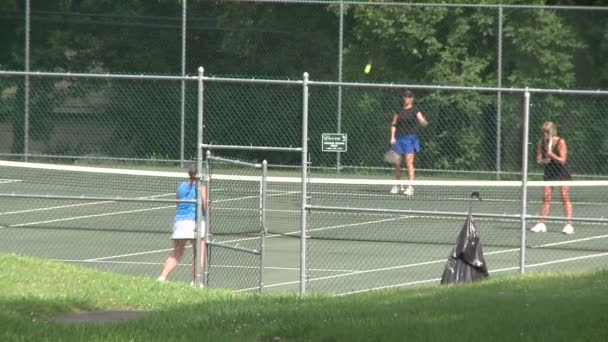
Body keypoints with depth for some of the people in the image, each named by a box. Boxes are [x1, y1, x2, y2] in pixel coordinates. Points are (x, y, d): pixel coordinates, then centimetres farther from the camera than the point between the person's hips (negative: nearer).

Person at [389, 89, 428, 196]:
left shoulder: (414, 111, 0)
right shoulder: (399, 111, 11)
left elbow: (423, 123, -8)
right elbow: (394, 124, 12)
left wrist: (424, 120, -31)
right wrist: (392, 137, 2)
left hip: (409, 138, -4)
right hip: (398, 139, 4)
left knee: (409, 162, -10)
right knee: (397, 163, 4)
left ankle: (410, 187, -10)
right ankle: (397, 185, 18)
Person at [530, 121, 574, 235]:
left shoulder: (560, 142, -18)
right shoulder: (541, 142, -5)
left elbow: (562, 160, -20)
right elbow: (539, 158, 0)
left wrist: (551, 155, -34)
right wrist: (543, 160, -22)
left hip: (562, 173, -4)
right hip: (549, 172, 4)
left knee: (565, 198, -9)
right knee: (546, 198, -1)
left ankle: (569, 224, -11)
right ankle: (541, 224, 1)